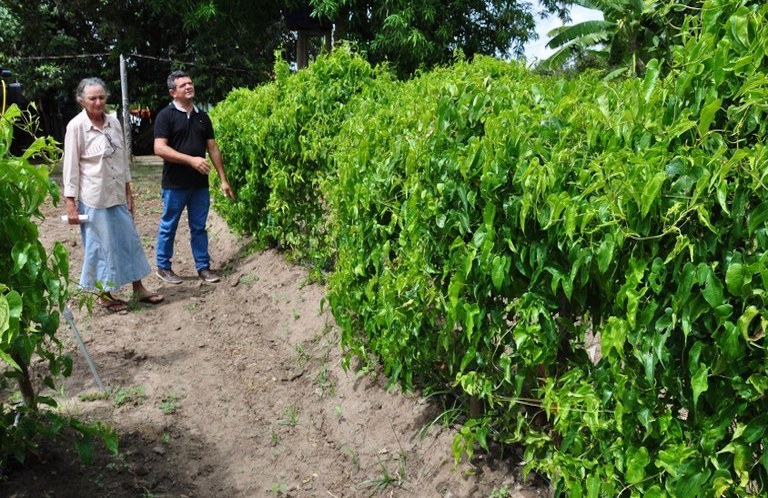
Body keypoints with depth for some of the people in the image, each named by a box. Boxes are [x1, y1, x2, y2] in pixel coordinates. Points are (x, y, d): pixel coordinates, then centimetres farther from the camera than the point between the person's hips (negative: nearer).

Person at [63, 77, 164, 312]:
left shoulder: (113, 121, 3)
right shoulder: (76, 126, -12)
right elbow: (71, 167, -10)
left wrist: (128, 191, 12)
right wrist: (70, 203, -12)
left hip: (118, 194, 6)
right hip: (94, 198, -6)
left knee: (130, 239, 11)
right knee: (101, 246, 4)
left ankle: (139, 289, 24)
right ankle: (105, 294, 21)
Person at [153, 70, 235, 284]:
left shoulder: (202, 117, 10)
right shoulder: (166, 116, -6)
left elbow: (213, 149, 12)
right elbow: (159, 148, -16)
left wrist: (223, 179, 8)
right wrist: (191, 160, -23)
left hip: (200, 184, 4)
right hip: (175, 184, -4)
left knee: (199, 227, 11)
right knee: (168, 227, 8)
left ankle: (203, 266, 20)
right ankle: (163, 267, 21)